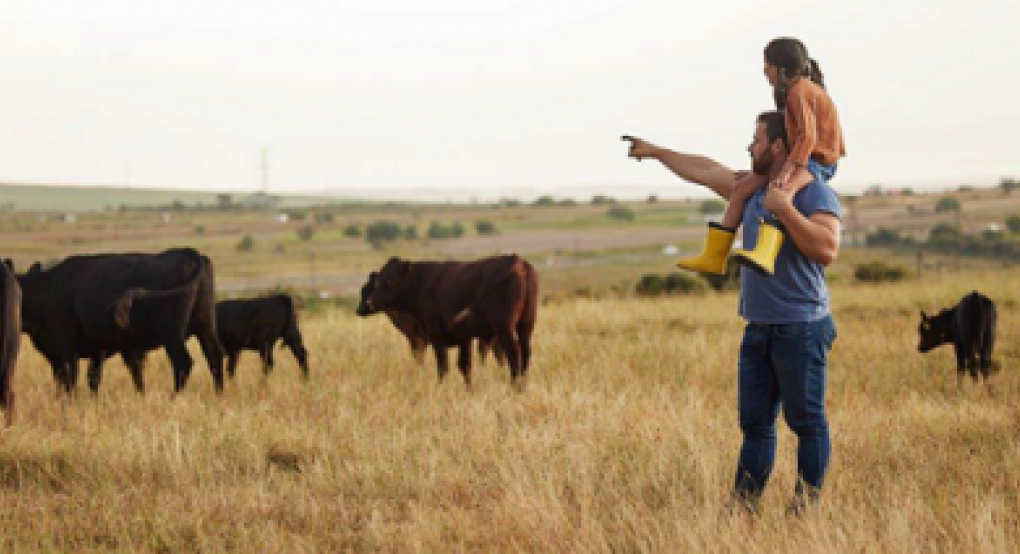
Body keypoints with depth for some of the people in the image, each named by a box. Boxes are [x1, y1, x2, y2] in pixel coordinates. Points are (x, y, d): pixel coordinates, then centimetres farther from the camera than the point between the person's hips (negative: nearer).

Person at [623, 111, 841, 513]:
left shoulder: (814, 193, -8)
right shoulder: (753, 190, 17)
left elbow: (827, 249, -22)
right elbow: (704, 171, 30)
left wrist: (785, 209, -23)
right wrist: (656, 152, 37)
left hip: (801, 329, -8)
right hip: (758, 329, 8)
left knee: (807, 422, -4)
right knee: (754, 422, 8)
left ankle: (807, 506, -1)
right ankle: (745, 503, 10)